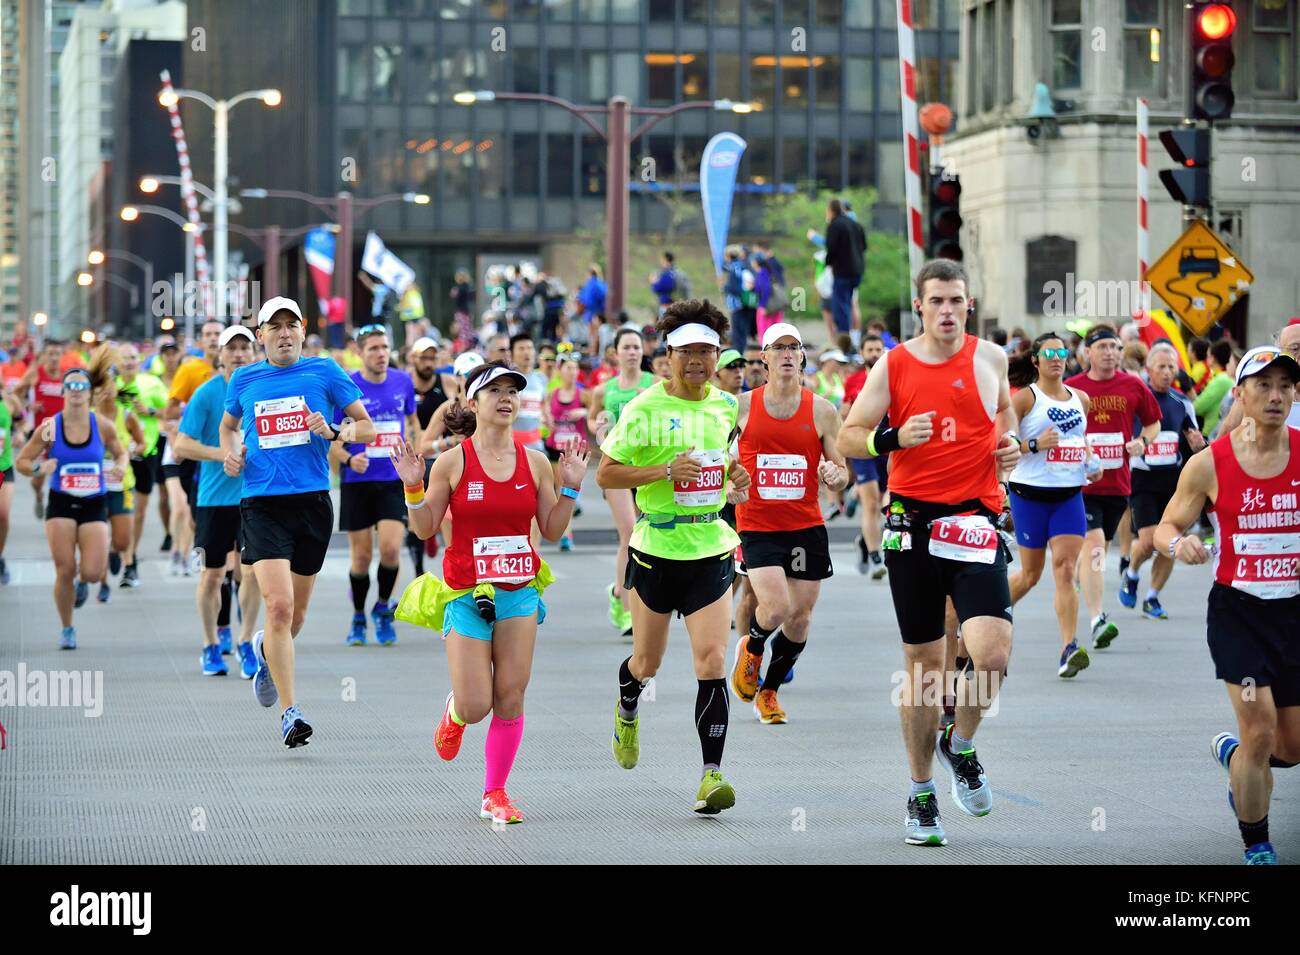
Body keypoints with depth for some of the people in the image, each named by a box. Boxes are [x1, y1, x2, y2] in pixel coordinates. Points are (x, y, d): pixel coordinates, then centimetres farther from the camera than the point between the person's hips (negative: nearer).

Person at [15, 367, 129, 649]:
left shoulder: (103, 426, -4)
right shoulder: (50, 427, -7)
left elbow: (121, 453, 14)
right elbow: (22, 461, 0)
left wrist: (120, 466, -8)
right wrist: (39, 467, -21)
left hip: (94, 506, 1)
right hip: (61, 504, 0)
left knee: (92, 572, -12)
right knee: (65, 571, -6)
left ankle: (83, 583, 28)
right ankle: (67, 629, 16)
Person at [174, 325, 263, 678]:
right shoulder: (206, 393, -7)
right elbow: (182, 445, -10)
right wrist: (223, 454, -21)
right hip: (213, 495, -2)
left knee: (251, 569, -7)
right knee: (212, 575, 5)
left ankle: (245, 643, 7)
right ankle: (212, 645, 21)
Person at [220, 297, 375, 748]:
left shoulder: (324, 372, 4)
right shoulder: (244, 380, 9)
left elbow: (367, 427, 7)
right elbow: (229, 424, 29)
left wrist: (334, 432, -12)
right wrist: (231, 452, 8)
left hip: (313, 502, 1)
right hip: (262, 503, -1)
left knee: (295, 614, 11)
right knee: (278, 605, -18)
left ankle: (266, 651, 48)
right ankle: (290, 713, -14)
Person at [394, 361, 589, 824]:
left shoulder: (535, 462, 3)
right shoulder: (451, 463, -5)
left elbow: (552, 530, 8)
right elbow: (424, 529, 0)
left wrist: (571, 486, -3)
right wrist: (413, 487, -15)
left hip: (519, 591, 2)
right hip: (466, 594, -2)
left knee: (510, 697, -2)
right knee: (475, 707, -6)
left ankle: (494, 795, 9)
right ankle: (453, 713, 32)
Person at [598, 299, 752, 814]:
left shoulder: (725, 406, 6)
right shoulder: (644, 408, -9)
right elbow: (605, 473, -9)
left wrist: (734, 481, 1)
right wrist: (666, 471, -20)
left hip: (711, 548, 2)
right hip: (656, 548, -2)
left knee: (712, 661, -10)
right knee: (647, 661, 12)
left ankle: (711, 774, -9)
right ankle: (626, 711, 49)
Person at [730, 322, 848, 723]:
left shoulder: (822, 411, 1)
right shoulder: (742, 405, -1)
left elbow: (842, 474, 6)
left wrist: (835, 476, -17)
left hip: (806, 525, 2)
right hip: (757, 525, -2)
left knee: (799, 621, 5)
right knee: (776, 608, -19)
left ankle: (769, 692, 28)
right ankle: (751, 648, 16)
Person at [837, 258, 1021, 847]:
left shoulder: (990, 358, 6)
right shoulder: (893, 365, 1)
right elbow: (847, 437, 3)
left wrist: (1010, 440, 5)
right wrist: (894, 438, -15)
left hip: (974, 518, 0)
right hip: (912, 518, 0)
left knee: (992, 651, -18)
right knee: (922, 661, 6)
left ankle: (960, 745, 12)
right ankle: (921, 793, 20)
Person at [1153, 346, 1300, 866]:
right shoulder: (1209, 464, -7)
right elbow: (1167, 525, 3)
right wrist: (1178, 543, -20)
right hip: (1236, 610, -3)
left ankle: (1230, 750, 44)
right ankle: (1256, 847, 6)